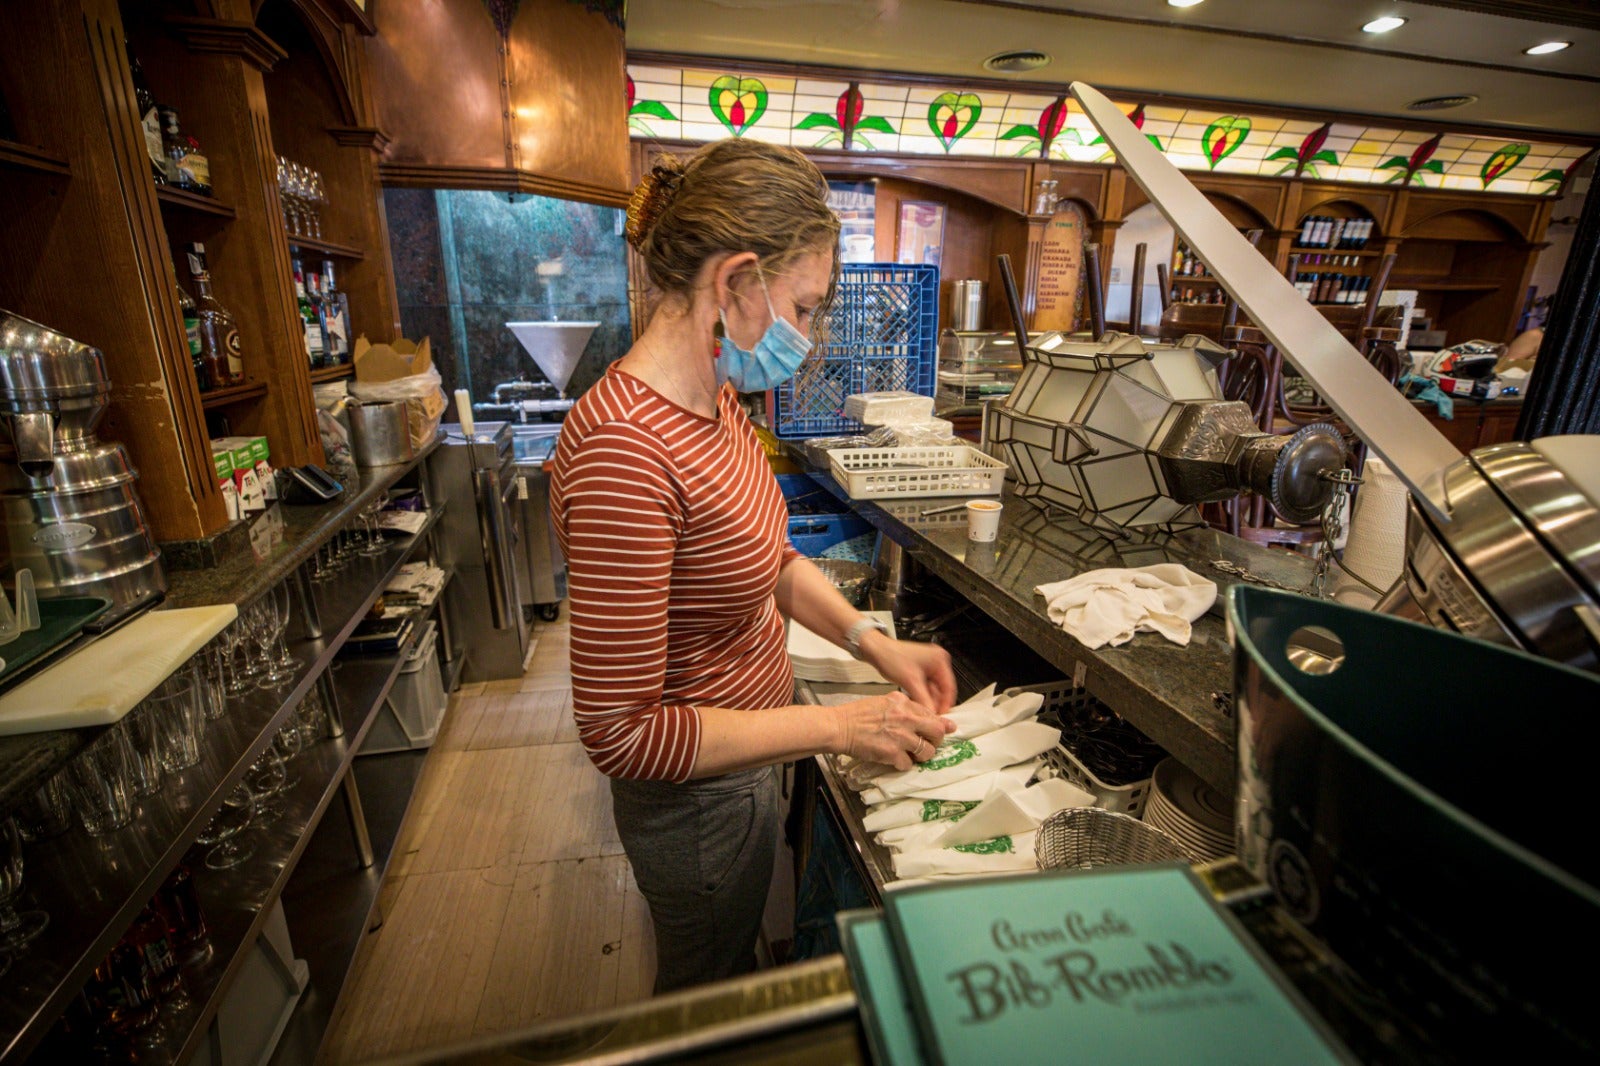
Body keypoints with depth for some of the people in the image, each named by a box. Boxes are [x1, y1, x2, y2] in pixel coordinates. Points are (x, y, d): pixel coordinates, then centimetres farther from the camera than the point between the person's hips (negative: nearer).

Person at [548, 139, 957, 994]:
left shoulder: (716, 398, -5)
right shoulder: (625, 452, -34)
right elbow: (621, 732, -30)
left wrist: (874, 642, -6)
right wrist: (837, 726, -26)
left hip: (747, 752, 8)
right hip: (700, 798, -8)